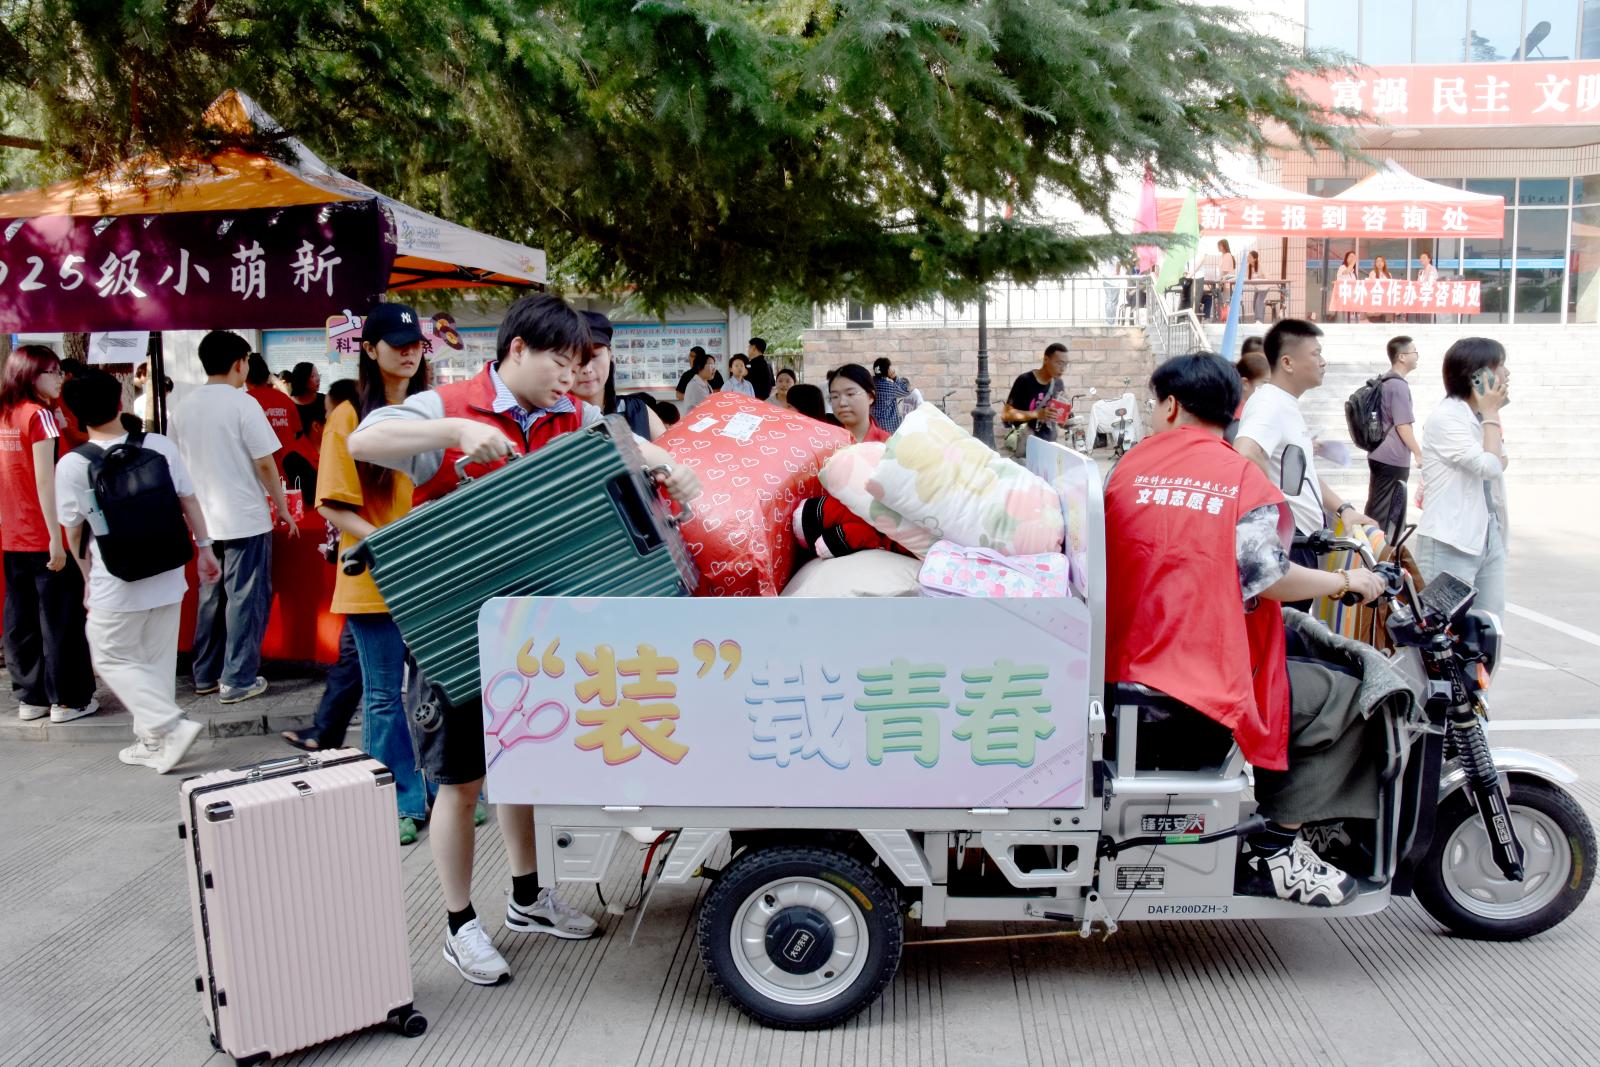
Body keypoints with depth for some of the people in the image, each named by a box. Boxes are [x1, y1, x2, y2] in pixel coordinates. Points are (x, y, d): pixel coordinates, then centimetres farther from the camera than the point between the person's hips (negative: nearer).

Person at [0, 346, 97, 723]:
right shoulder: (39, 414, -12)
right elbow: (45, 481, -17)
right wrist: (56, 536, -17)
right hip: (45, 536, -7)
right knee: (60, 619, 2)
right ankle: (67, 700, 9)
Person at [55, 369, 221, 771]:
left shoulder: (72, 465, -12)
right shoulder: (161, 445, -5)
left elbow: (73, 532, -3)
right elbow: (189, 501, 1)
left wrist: (89, 579, 12)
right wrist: (204, 548, 11)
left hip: (117, 584, -4)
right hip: (167, 577, 4)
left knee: (113, 659, 12)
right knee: (157, 659, 15)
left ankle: (172, 726, -2)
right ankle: (152, 742, 25)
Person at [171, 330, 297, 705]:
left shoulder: (185, 407, 6)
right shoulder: (243, 404, -12)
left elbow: (179, 463, 14)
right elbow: (265, 463, -13)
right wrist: (283, 507, -3)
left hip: (205, 520, 6)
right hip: (246, 519, -6)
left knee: (211, 596, 16)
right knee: (246, 599, 1)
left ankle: (205, 675, 23)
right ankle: (237, 680, 4)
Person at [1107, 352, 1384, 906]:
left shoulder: (1129, 466, 5)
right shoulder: (1244, 479, -5)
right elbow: (1268, 578, -10)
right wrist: (1346, 581, 7)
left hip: (1121, 666, 5)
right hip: (1209, 682, -5)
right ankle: (1277, 852, 17)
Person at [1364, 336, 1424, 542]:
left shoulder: (1383, 382, 13)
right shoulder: (1399, 386, -15)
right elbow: (1403, 426, -18)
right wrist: (1419, 454, -11)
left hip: (1378, 455, 9)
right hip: (1394, 459, -9)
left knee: (1375, 509, 13)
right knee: (1390, 515, -2)